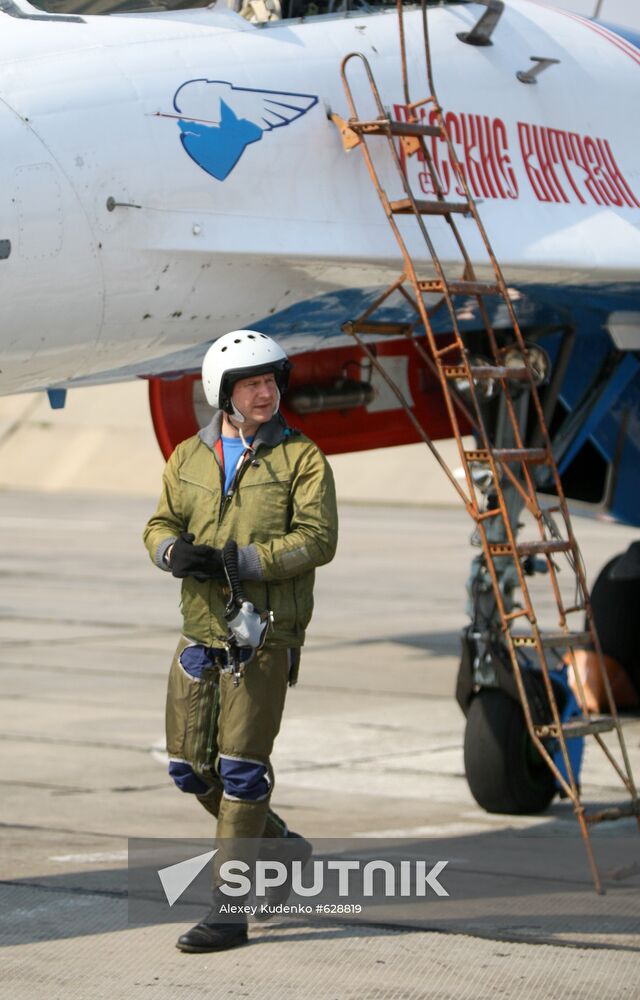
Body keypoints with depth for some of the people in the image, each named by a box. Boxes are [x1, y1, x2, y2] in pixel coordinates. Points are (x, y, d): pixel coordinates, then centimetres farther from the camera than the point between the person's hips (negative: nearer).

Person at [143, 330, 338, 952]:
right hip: (201, 629, 6)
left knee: (241, 766, -8)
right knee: (190, 767, 9)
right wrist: (174, 551, -12)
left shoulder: (300, 457, -4)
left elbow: (318, 540, -11)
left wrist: (239, 560, -21)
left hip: (264, 632, -6)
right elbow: (160, 524, 13)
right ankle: (277, 844, 32)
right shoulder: (190, 457, 10)